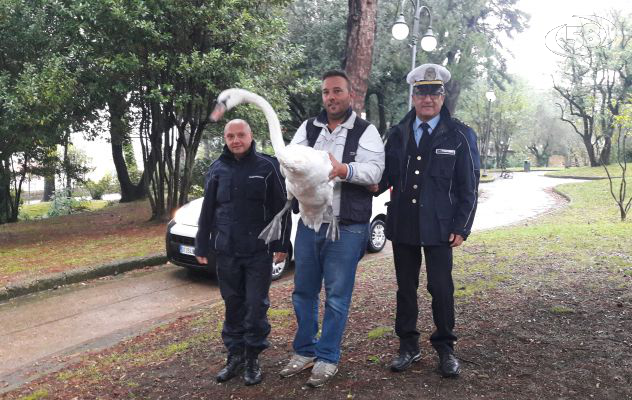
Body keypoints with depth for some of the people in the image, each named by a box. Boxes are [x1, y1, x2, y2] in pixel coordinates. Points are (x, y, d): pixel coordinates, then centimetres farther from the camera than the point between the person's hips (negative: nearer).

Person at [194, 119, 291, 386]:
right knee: (233, 305, 11)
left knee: (256, 306, 3)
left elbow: (281, 208, -2)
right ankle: (235, 355, 24)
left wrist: (281, 244, -4)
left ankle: (253, 358, 17)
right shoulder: (217, 169, 6)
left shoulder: (267, 166, -2)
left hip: (259, 251, -3)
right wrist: (202, 246, 9)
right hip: (226, 251, 3)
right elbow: (207, 211, 10)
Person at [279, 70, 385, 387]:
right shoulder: (308, 128, 10)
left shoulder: (366, 131, -2)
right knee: (304, 290, 13)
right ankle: (304, 351, 30)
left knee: (337, 295, 5)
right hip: (309, 223, 4)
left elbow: (375, 171, -14)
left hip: (347, 228, -4)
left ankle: (327, 358, 19)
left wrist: (344, 169, -32)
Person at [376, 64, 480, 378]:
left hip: (439, 227, -3)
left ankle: (445, 347, 21)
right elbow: (386, 174, 12)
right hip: (402, 224, 3)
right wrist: (372, 184, -11)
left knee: (441, 287, 1)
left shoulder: (460, 136, 0)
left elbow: (468, 187, -1)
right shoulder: (397, 134, 8)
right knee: (405, 287, 11)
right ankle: (408, 346, 25)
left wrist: (461, 228, -7)